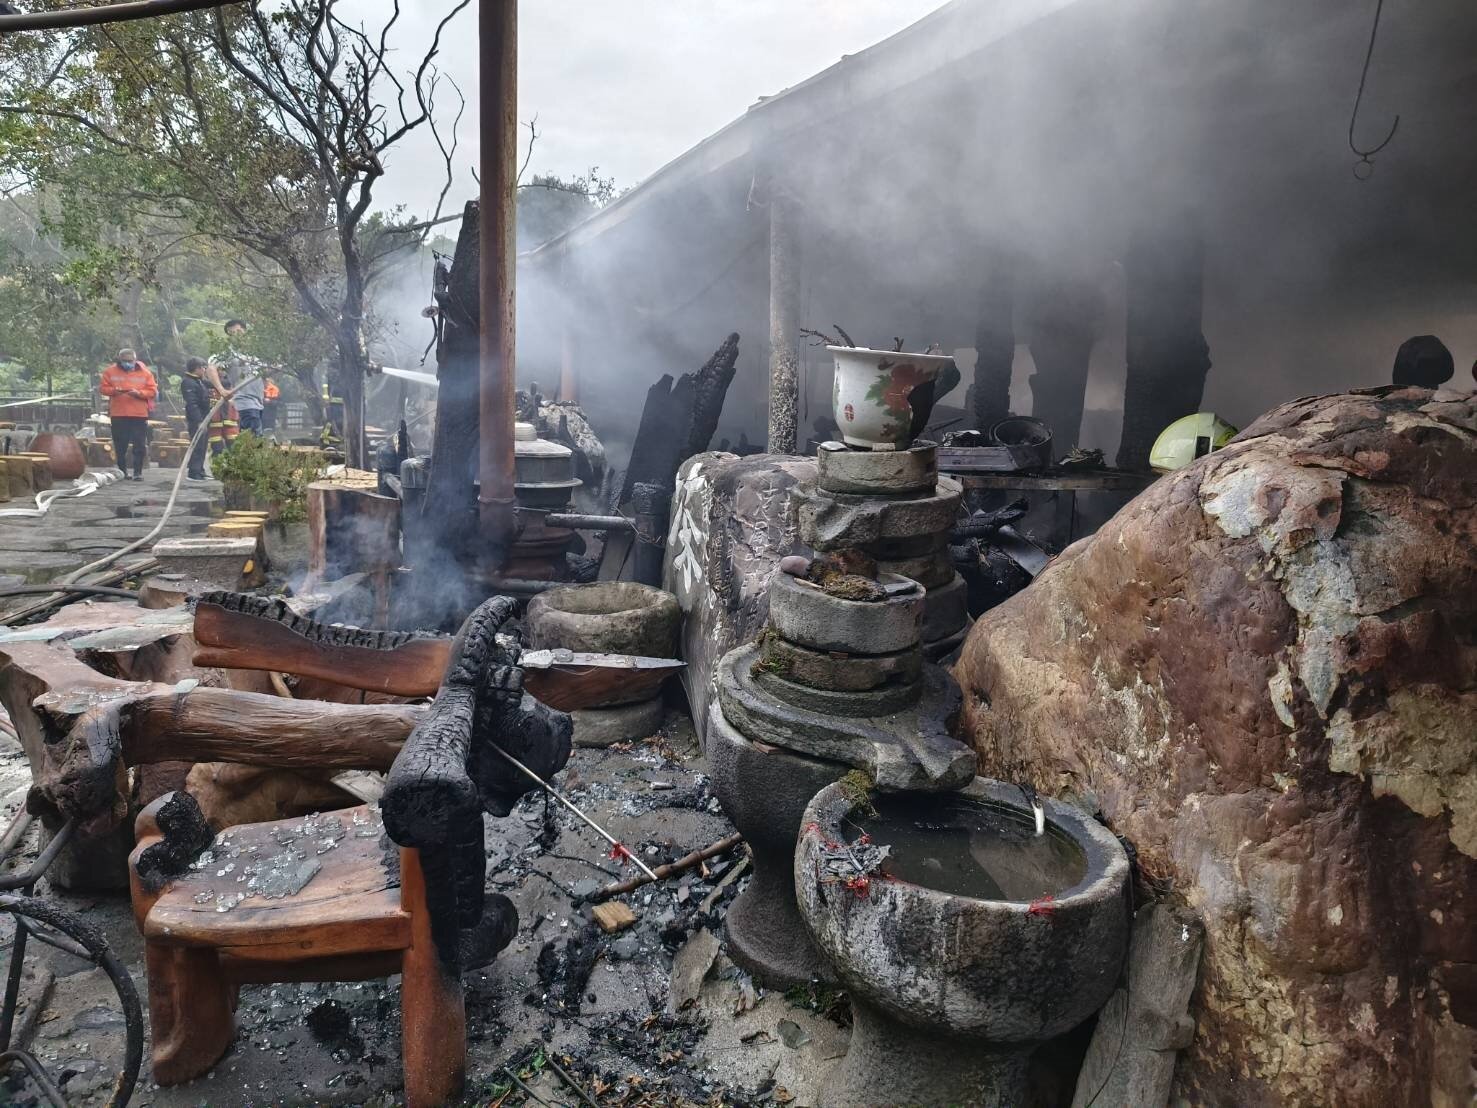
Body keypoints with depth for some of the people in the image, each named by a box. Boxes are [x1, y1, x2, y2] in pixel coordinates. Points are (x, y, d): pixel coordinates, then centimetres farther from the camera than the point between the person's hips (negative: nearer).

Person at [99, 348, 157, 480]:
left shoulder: (145, 373, 3)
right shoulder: (110, 371, 6)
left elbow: (153, 391, 1)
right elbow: (103, 388, 8)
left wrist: (139, 393, -16)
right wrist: (113, 391, -13)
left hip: (139, 415, -1)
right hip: (118, 415, 1)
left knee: (139, 446, -1)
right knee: (120, 446, 8)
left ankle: (138, 472, 3)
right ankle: (122, 472, 19)